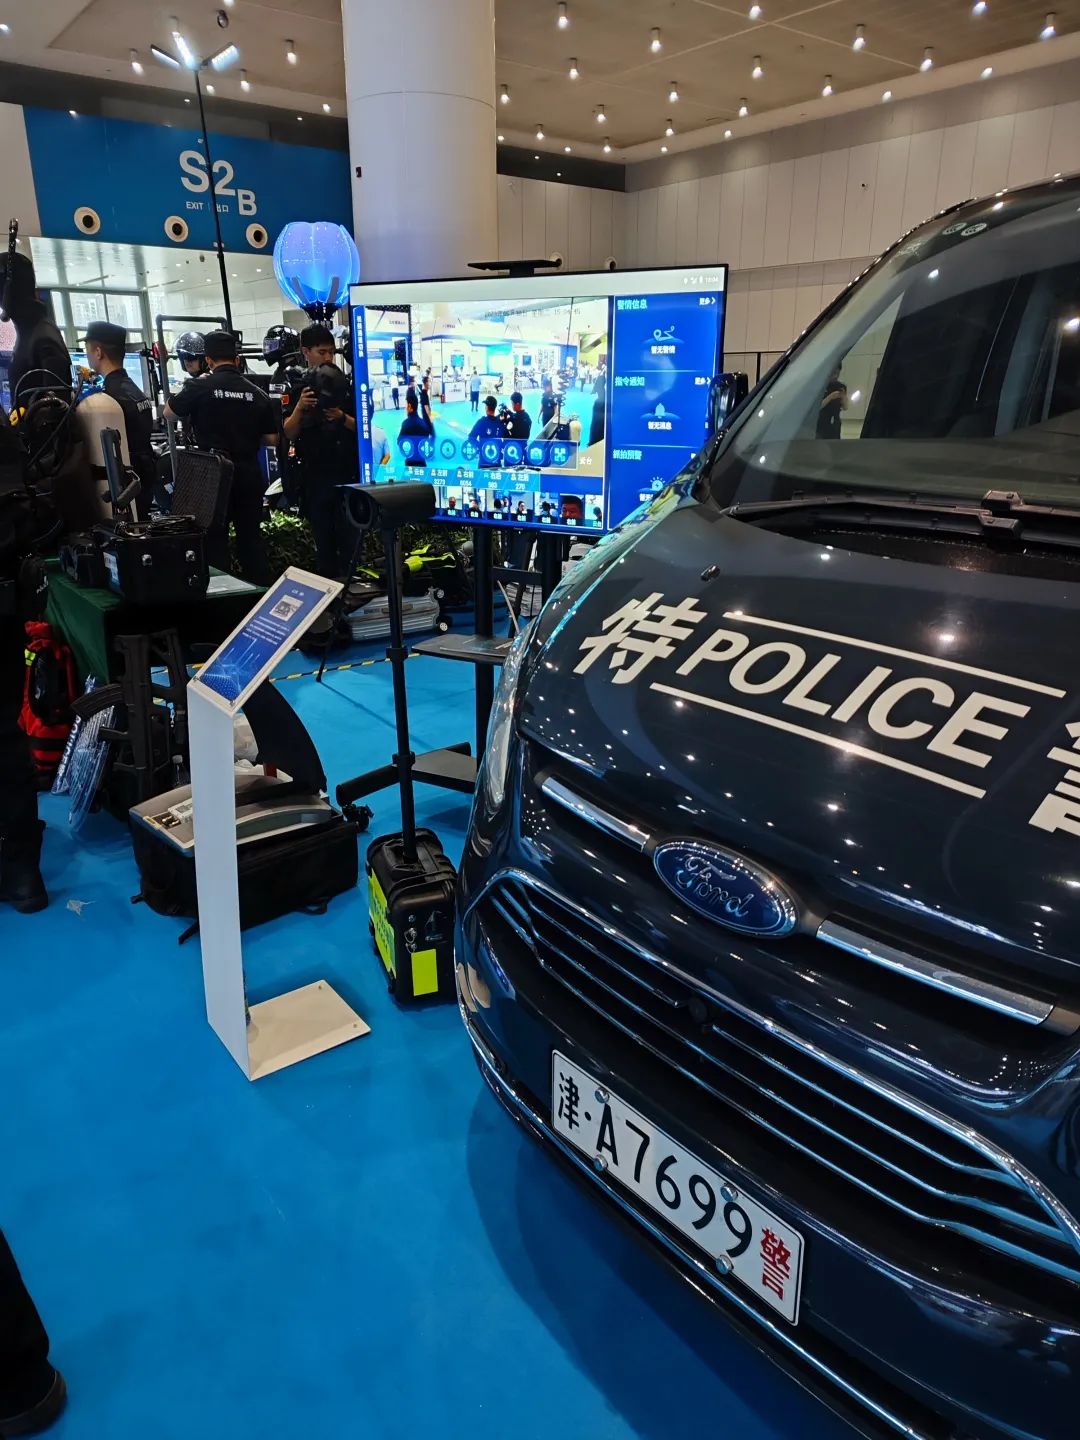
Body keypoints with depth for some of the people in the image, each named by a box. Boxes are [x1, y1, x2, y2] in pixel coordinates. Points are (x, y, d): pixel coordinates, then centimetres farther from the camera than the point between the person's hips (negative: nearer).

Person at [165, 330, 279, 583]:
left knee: (215, 538, 5)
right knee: (251, 535, 11)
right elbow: (272, 439, 3)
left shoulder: (200, 387, -7)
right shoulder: (257, 393, -1)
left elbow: (170, 413, 8)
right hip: (249, 473, 3)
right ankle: (262, 588, 15)